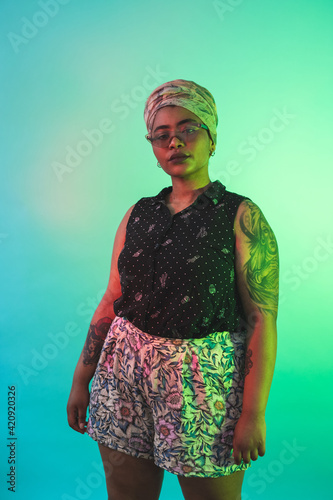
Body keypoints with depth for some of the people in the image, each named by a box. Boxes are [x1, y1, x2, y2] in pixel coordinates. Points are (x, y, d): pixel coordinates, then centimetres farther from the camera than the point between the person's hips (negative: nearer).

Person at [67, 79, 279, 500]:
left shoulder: (242, 217, -5)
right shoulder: (138, 215, 8)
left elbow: (262, 319, -10)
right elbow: (111, 302, 8)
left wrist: (254, 412, -15)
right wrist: (81, 380, 7)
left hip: (205, 383, -3)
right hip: (124, 373, 4)